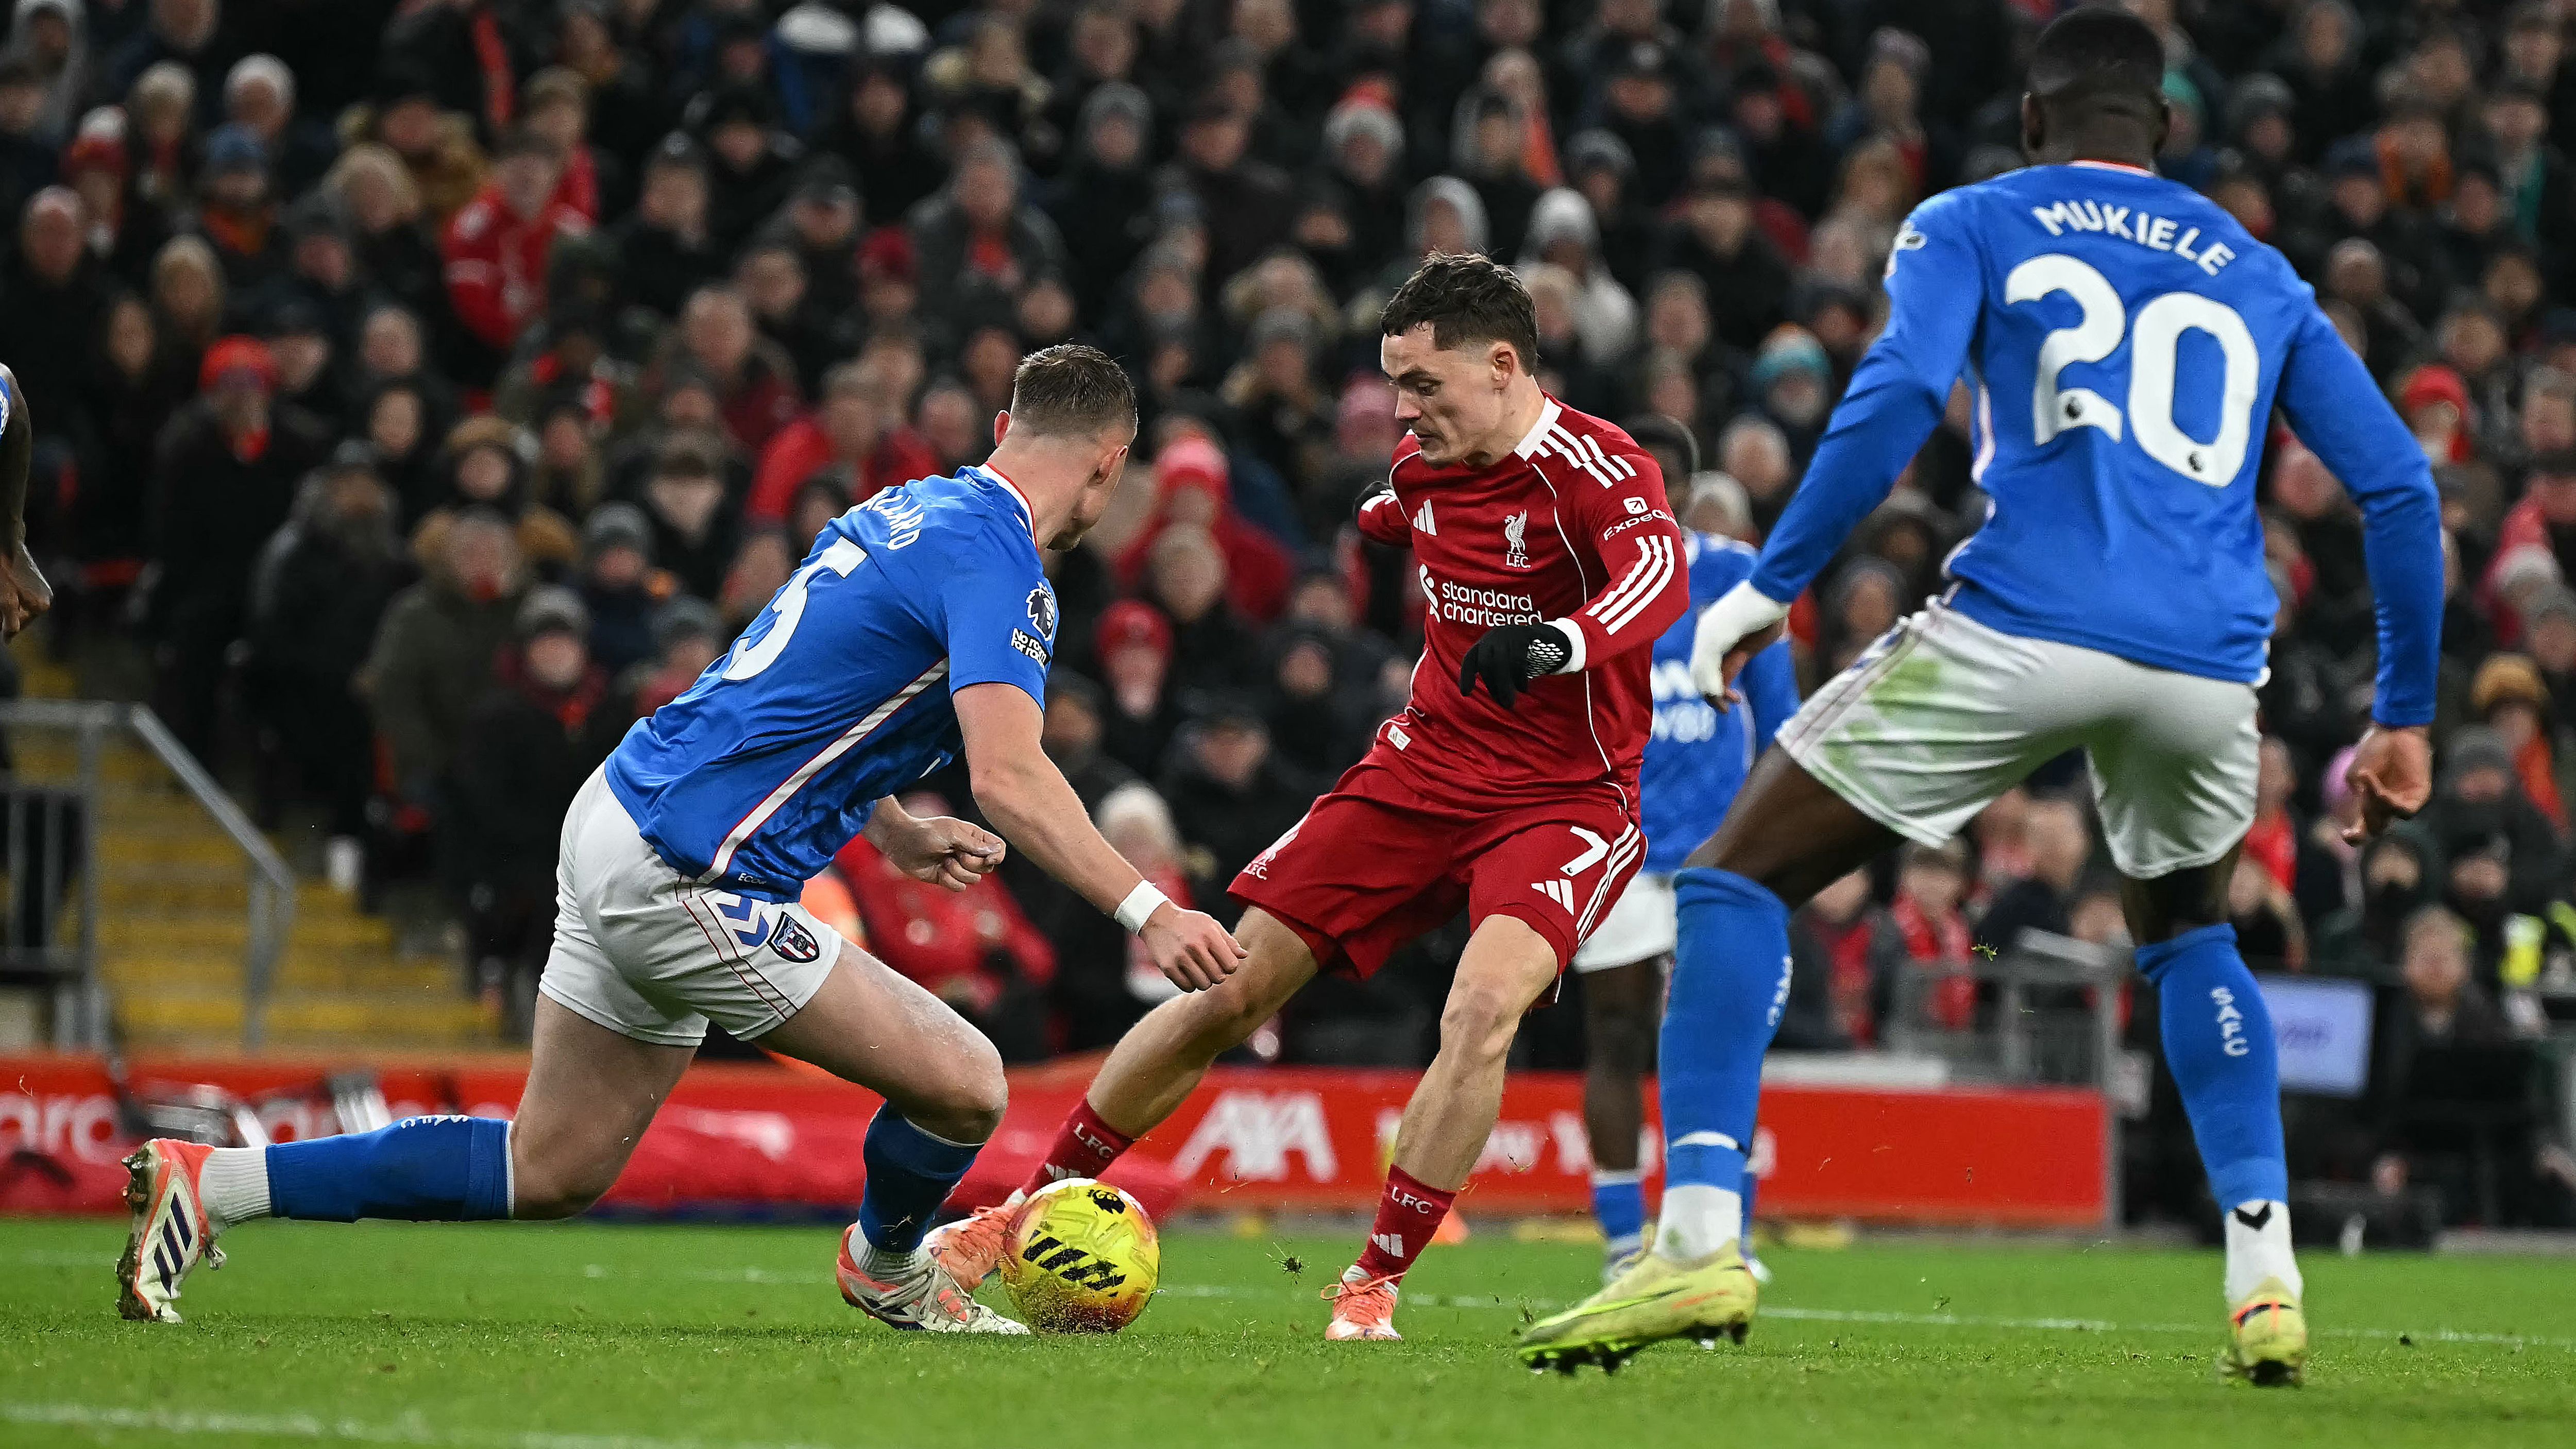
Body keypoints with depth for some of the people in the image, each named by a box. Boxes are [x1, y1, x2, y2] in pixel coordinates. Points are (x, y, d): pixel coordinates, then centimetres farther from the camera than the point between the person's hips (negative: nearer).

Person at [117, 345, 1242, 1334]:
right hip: (686, 878, -10)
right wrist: (1147, 912, -28)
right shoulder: (996, 560, -13)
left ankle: (211, 1183, 12)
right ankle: (887, 1265, 27)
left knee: (552, 1171, 14)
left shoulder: (908, 509, 16)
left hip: (622, 814, 10)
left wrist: (894, 834, 30)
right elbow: (1009, 777, -26)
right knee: (965, 1088, -5)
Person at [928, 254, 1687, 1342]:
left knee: (1485, 1006, -30)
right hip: (1423, 766, 6)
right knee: (1231, 990, 1)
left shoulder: (1598, 471, -21)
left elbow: (1660, 578, -43)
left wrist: (1556, 640, -59)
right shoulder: (1425, 465, 1)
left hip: (1567, 797, -6)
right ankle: (1027, 1214, 15)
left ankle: (1375, 1287, -16)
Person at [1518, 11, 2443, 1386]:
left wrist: (1771, 583, -3)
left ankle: (1699, 1244, -9)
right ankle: (2264, 1282, 18)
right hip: (2209, 669, 4)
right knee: (2185, 934, 32)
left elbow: (1899, 394, -6)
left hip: (2021, 629, -4)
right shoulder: (2258, 280, 24)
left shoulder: (1971, 226, 13)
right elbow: (2399, 485, 18)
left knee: (1737, 882, 8)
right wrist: (2403, 718, 25)